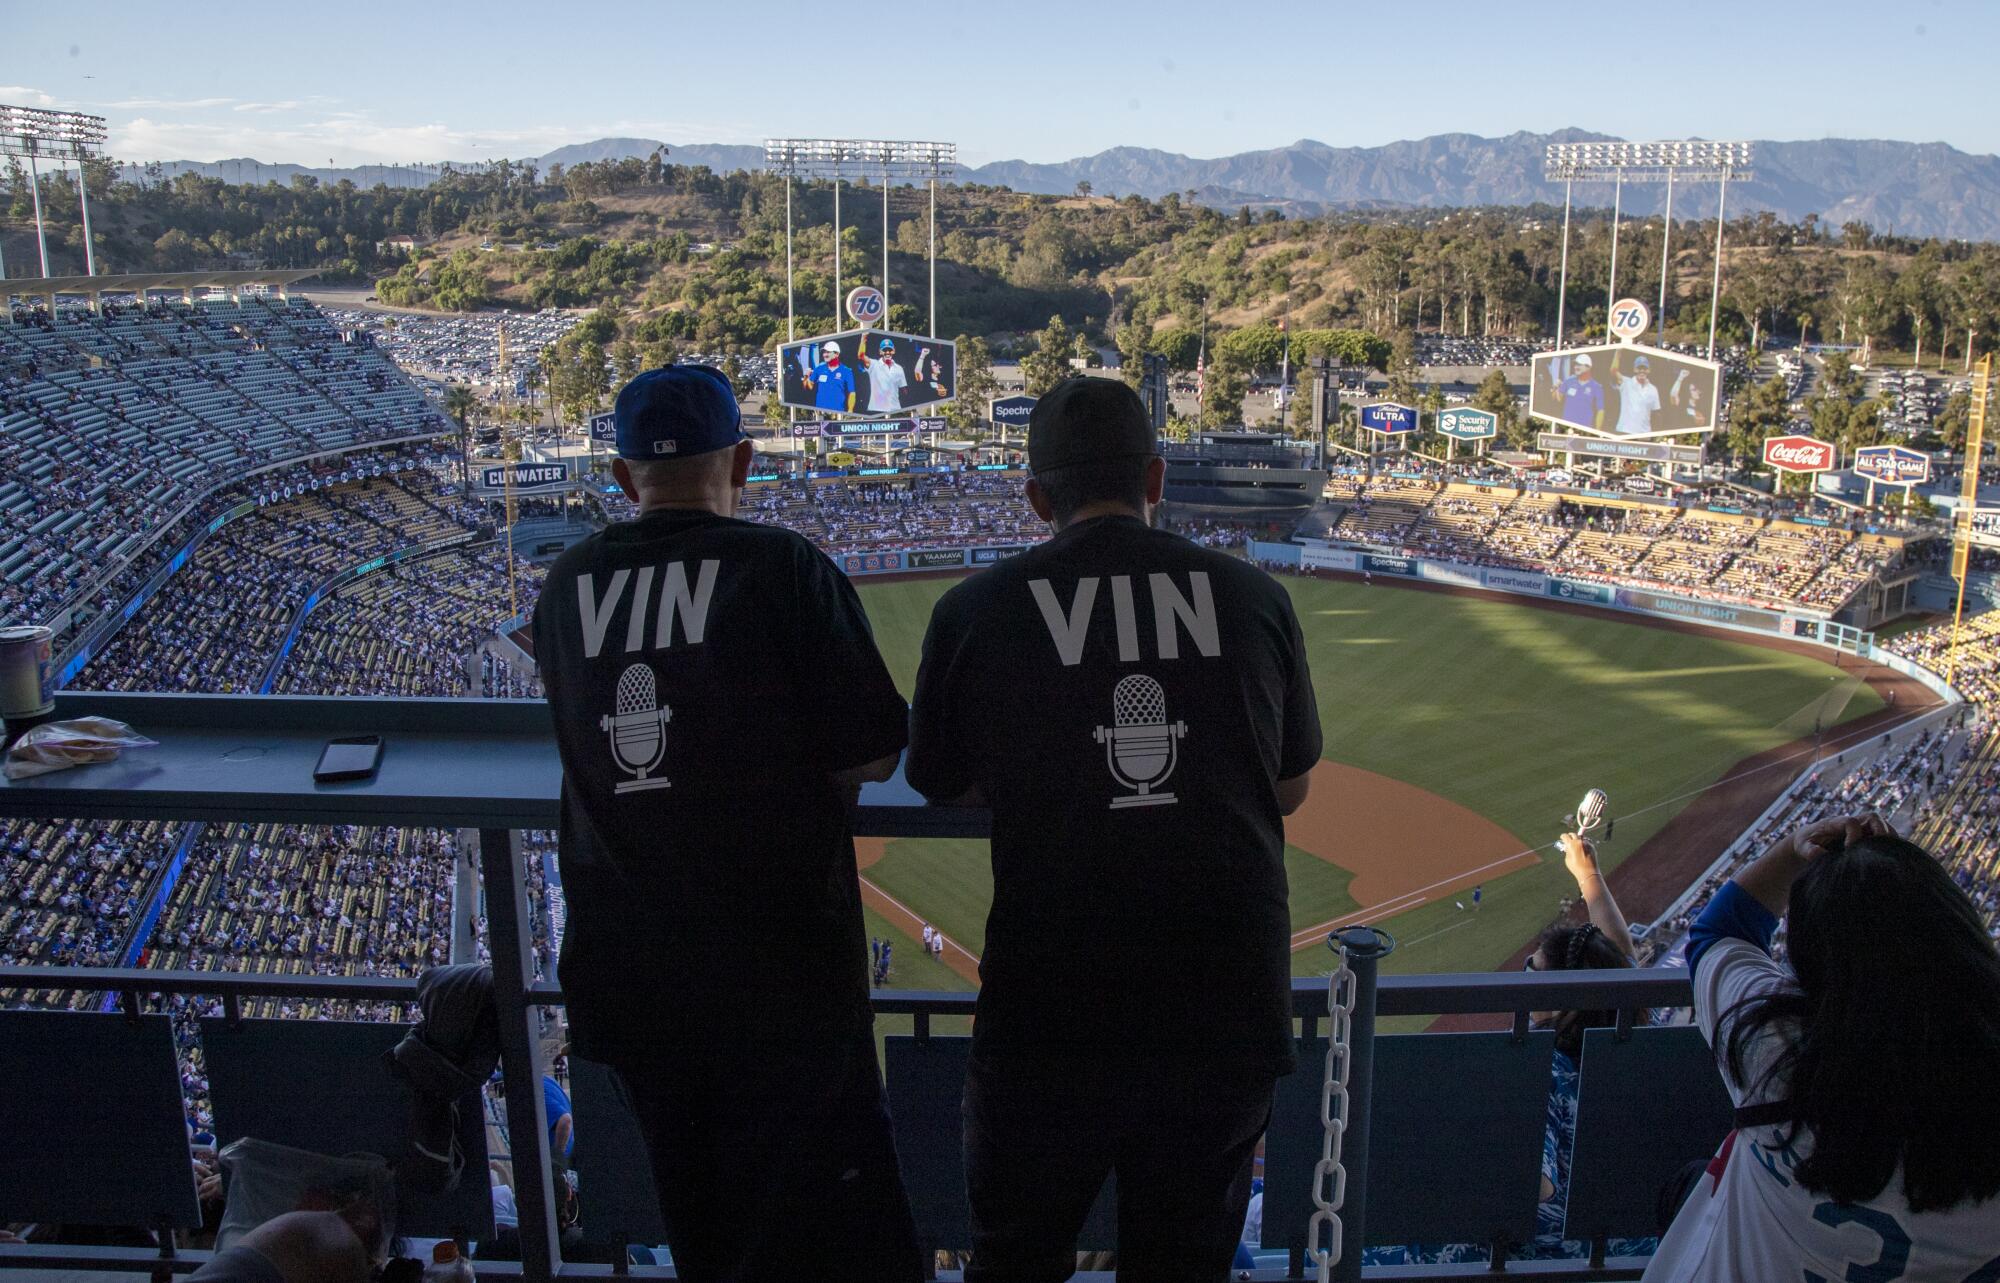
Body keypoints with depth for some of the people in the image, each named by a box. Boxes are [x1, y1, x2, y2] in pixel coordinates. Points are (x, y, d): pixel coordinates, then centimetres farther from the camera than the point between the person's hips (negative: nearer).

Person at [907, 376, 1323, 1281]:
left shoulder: (974, 610, -4)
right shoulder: (1255, 597, 0)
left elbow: (948, 788, 9)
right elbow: (1291, 791, 11)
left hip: (1049, 1010, -2)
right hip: (1230, 1003, 2)